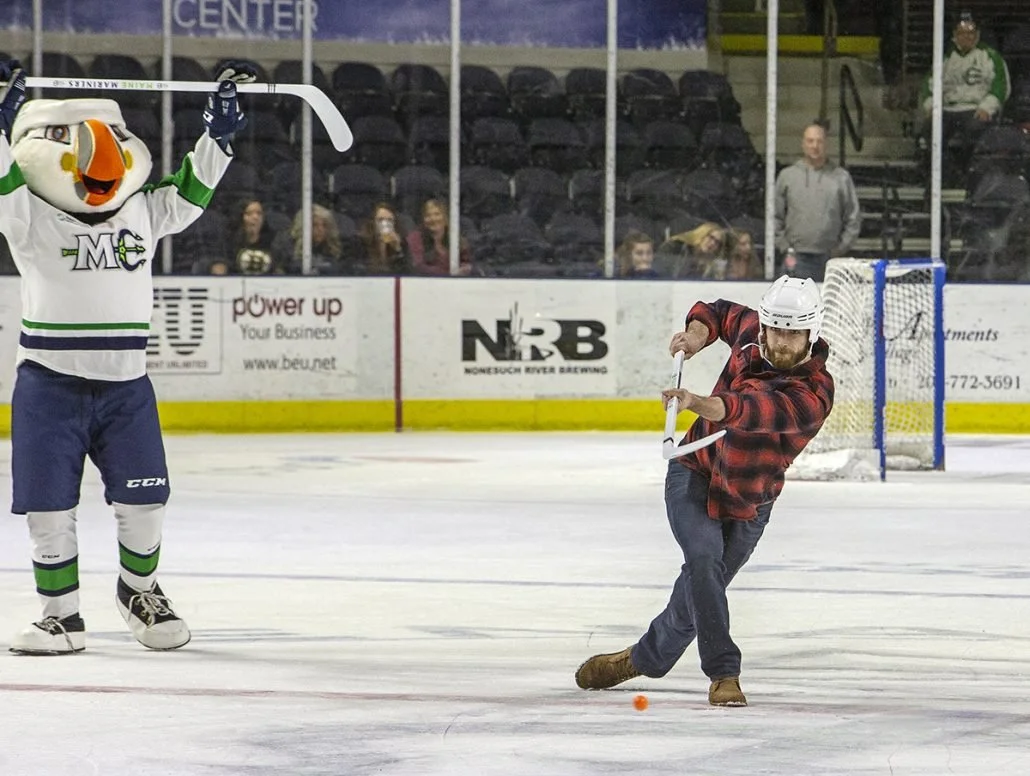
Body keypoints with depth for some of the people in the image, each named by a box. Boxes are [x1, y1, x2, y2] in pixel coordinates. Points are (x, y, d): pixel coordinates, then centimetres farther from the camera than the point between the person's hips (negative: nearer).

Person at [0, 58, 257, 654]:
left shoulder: (142, 212, 7)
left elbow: (191, 190, 11)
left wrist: (222, 125, 3)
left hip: (126, 386, 3)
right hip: (50, 384, -3)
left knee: (143, 501, 3)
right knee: (50, 507, -2)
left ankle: (140, 589, 29)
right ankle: (63, 615, 11)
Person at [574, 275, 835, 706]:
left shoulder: (813, 392, -27)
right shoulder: (752, 332, -11)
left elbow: (756, 410, -47)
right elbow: (726, 313, 16)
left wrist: (701, 404, -64)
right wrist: (700, 327, -6)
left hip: (748, 504, -1)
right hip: (694, 473, 1)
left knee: (701, 590, 2)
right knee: (704, 559, -22)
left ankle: (643, 658, 27)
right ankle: (723, 674, -18)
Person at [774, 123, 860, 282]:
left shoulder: (841, 177, 7)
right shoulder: (787, 176, 9)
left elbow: (854, 218, 8)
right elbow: (776, 218, 10)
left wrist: (841, 249, 0)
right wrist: (785, 248, 2)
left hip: (829, 257, 0)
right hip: (797, 259, 0)